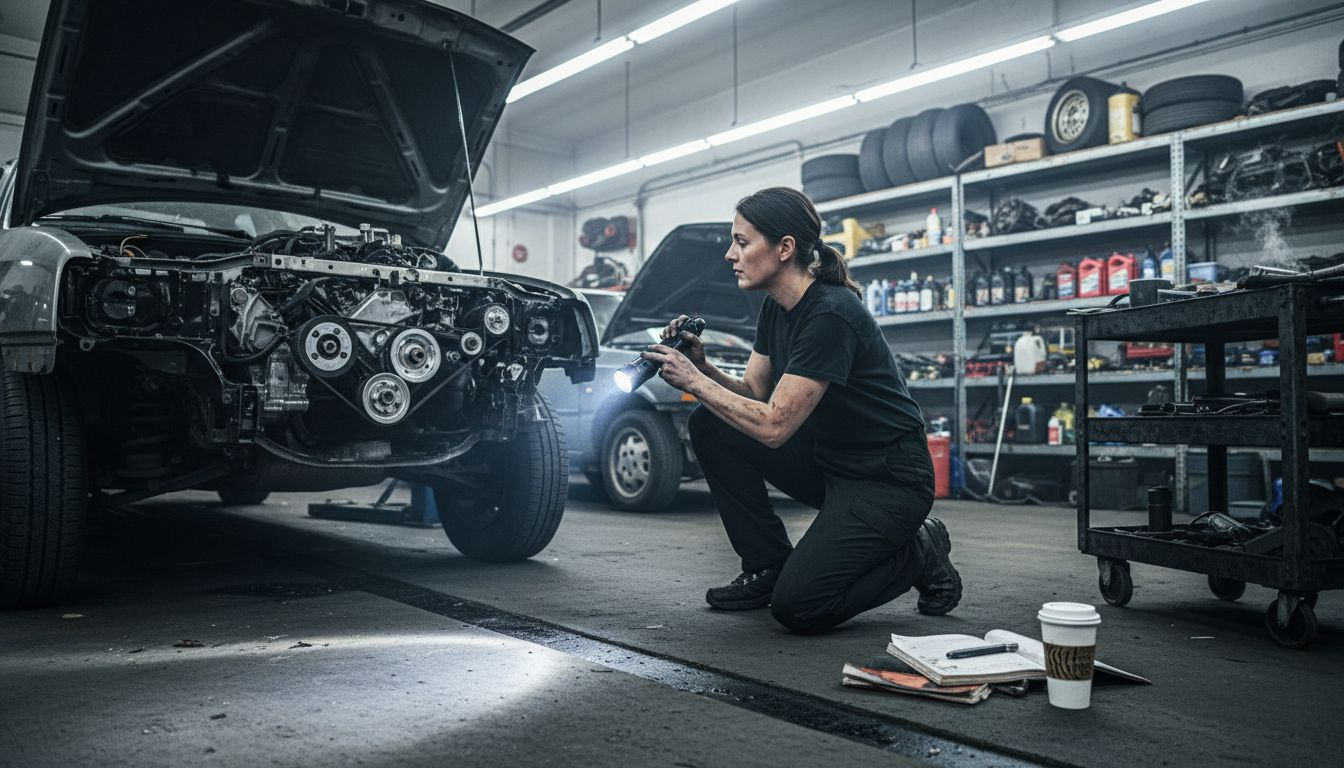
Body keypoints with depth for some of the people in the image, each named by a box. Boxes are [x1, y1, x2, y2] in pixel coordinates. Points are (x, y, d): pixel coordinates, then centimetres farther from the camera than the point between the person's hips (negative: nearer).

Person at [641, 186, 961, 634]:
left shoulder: (830, 315, -25)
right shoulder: (776, 308, 3)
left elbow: (774, 426, -27)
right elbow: (753, 394, 6)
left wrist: (694, 381, -21)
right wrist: (702, 368, -11)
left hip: (888, 480, -8)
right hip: (826, 459, 9)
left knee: (797, 607, -19)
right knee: (711, 428, -6)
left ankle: (917, 554, 6)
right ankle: (767, 567, 5)